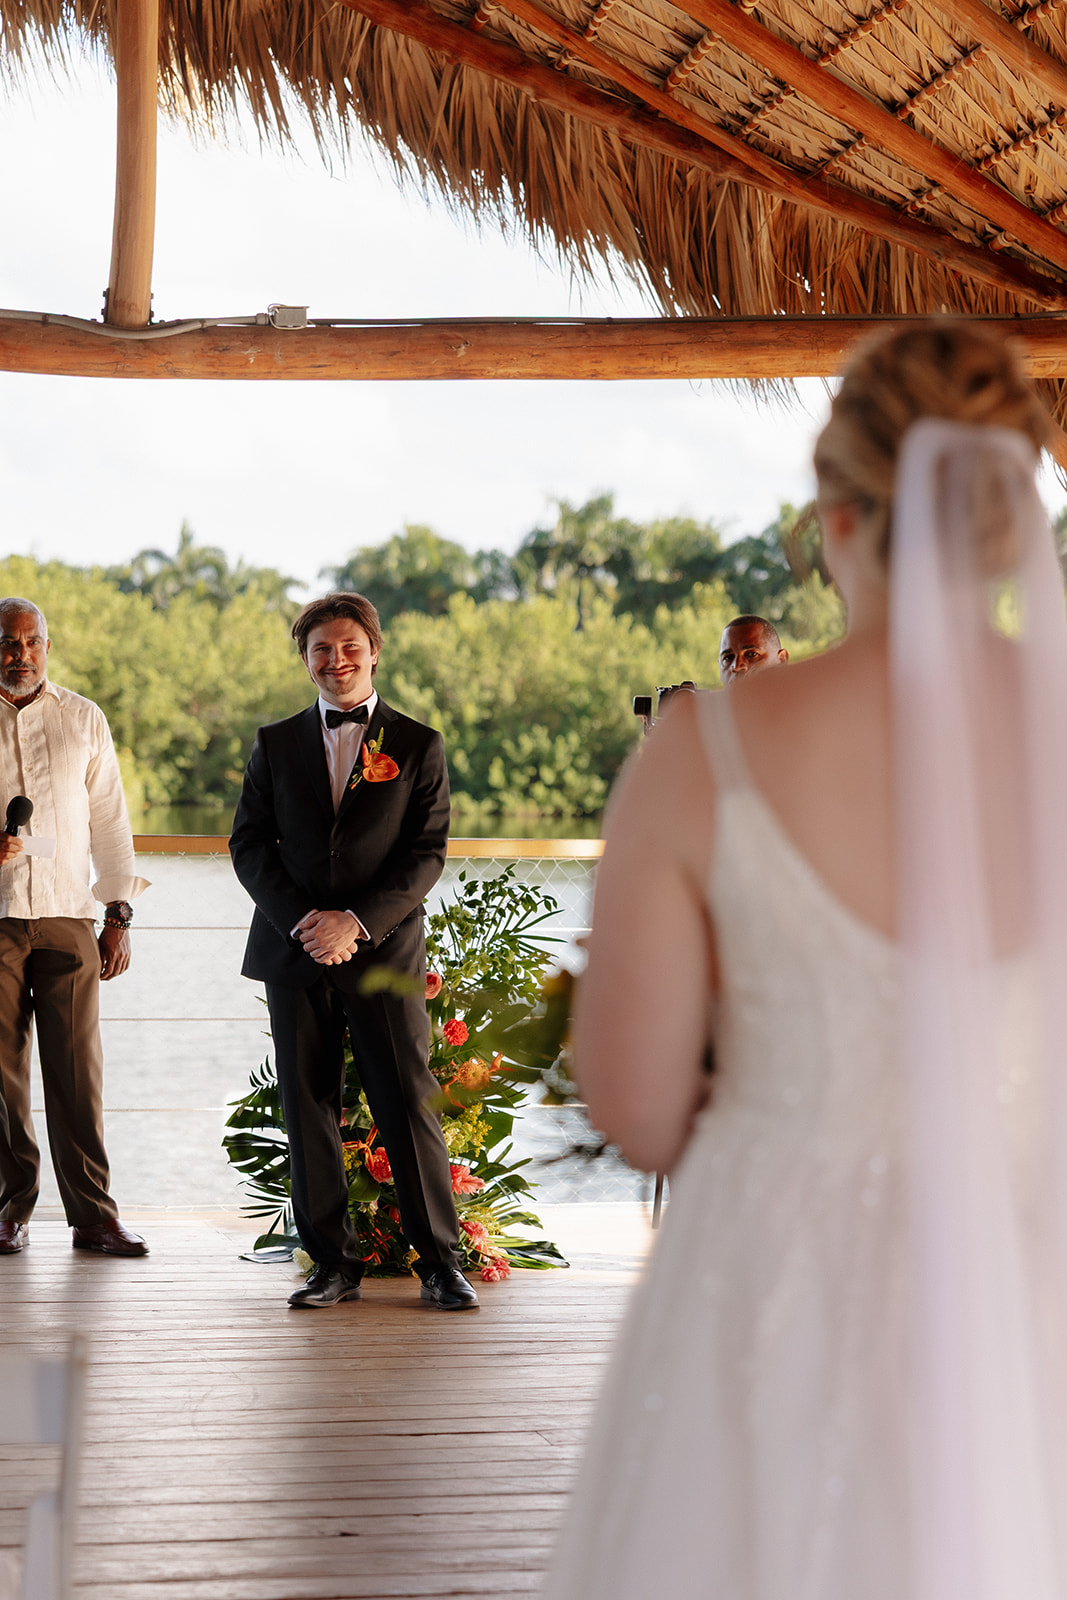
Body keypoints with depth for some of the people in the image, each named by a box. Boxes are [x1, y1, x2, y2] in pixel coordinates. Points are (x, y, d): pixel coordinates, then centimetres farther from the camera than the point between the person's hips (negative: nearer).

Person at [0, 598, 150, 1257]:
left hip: (66, 917, 0)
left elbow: (109, 820, 12)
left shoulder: (84, 720, 11)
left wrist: (120, 914, 5)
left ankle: (94, 1215, 0)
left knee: (78, 1067, -4)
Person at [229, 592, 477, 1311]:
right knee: (309, 1111, 3)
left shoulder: (418, 746, 5)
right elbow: (249, 845, 7)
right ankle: (335, 1264, 10)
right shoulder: (276, 744, 12)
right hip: (295, 952, 2)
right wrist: (300, 920, -8)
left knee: (410, 1104, -4)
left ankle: (441, 1261, 5)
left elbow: (427, 853, -1)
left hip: (385, 950, -2)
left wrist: (357, 922, -13)